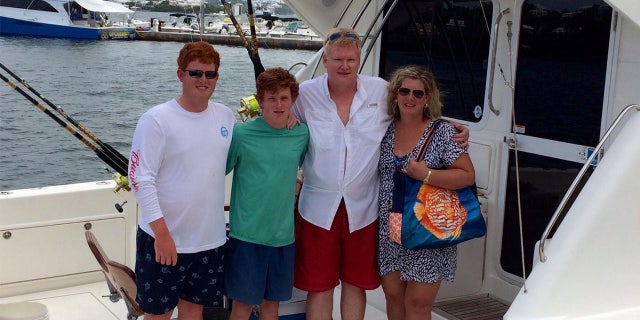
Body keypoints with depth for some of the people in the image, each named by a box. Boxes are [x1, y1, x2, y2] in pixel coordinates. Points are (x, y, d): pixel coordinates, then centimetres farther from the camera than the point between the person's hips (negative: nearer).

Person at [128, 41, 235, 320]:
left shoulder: (226, 116, 4)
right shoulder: (157, 119, -11)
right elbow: (140, 179, -15)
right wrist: (162, 233, -19)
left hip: (211, 239, 4)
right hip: (164, 239, -4)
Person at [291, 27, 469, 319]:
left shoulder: (382, 91, -4)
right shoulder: (306, 94, -5)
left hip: (362, 208, 1)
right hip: (318, 208, -1)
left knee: (356, 284, 16)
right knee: (318, 286, 11)